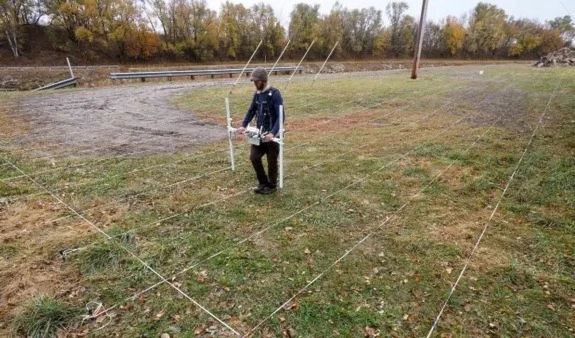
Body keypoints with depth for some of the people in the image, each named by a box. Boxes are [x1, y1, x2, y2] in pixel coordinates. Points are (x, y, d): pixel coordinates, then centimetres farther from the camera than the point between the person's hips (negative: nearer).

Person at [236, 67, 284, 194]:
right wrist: (243, 125, 4)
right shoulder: (257, 94, 6)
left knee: (272, 161, 6)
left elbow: (281, 116, -23)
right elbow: (251, 111, 17)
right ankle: (263, 182, 23)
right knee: (254, 157, 5)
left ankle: (272, 185, 25)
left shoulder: (275, 94, -16)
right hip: (259, 133, 7)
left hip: (272, 135, -7)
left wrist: (273, 133, -33)